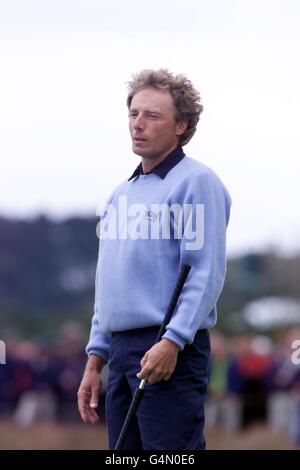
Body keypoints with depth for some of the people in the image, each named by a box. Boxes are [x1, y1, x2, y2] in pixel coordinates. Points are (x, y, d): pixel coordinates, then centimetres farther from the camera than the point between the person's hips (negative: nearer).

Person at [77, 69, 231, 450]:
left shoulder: (196, 182, -5)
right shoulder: (122, 193, 21)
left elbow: (207, 272, -13)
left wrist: (172, 341, -22)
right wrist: (95, 359, 19)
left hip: (169, 351, -8)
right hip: (121, 353, 8)